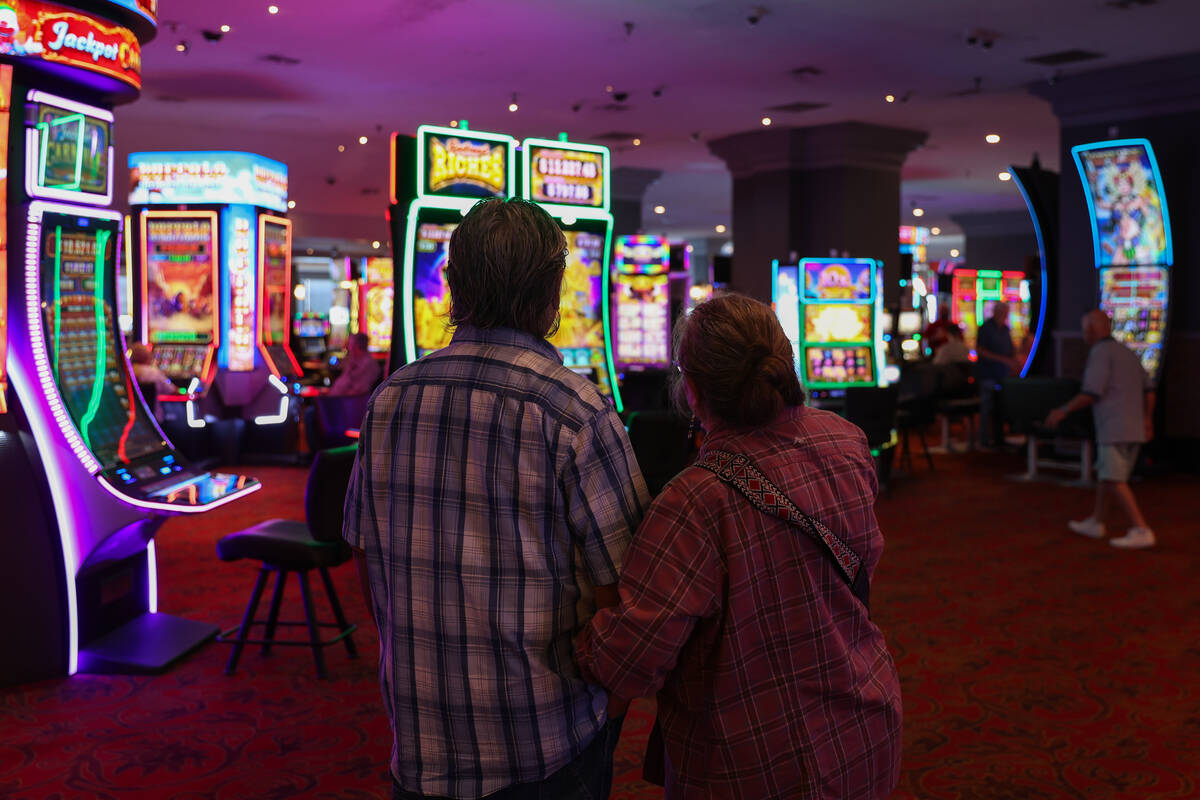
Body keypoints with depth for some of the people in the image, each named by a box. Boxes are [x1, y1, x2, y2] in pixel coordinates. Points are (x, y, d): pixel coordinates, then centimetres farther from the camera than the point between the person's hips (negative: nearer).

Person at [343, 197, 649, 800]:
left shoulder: (387, 402, -2)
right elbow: (618, 596, -16)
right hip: (547, 746, -4)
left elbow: (368, 564, 7)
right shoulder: (577, 411, -18)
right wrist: (609, 706, 3)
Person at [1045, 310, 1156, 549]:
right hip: (1134, 429, 9)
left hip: (1115, 429, -9)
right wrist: (1147, 420, 28)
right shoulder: (1127, 353, 16)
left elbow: (1091, 394, -18)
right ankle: (1096, 523, 27)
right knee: (1105, 474, 18)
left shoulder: (1100, 352, -12)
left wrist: (1063, 411, -8)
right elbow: (1148, 389, 19)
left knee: (1115, 481, -7)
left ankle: (1141, 531, -12)